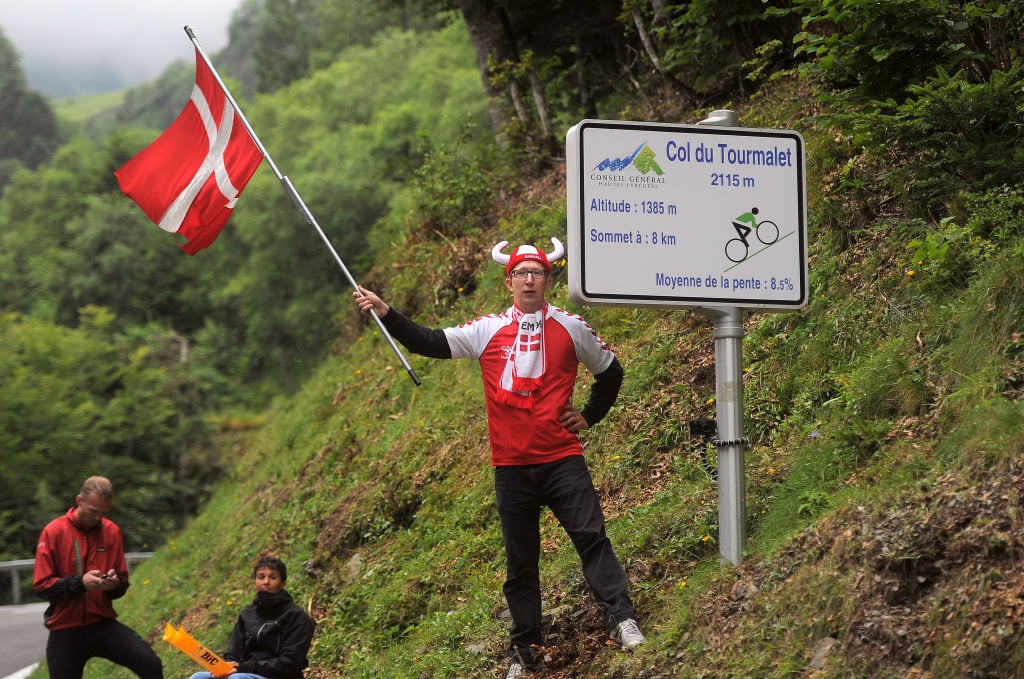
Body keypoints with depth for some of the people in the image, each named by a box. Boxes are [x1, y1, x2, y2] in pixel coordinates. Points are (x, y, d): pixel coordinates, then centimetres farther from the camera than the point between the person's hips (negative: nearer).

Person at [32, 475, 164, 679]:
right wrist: (80, 583, -21)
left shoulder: (112, 532, 4)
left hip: (103, 624, 2)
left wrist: (115, 584, -11)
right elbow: (41, 585, -7)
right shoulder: (54, 532, -6)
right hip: (65, 630, -2)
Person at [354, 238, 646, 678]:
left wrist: (589, 416, 8)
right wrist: (385, 314, -8)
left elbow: (611, 373, 18)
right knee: (520, 560, 7)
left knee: (591, 535, -14)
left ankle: (621, 617, -12)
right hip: (511, 466, 1)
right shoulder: (488, 331, 5)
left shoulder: (571, 328, 5)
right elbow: (432, 344, 0)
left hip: (562, 458, -1)